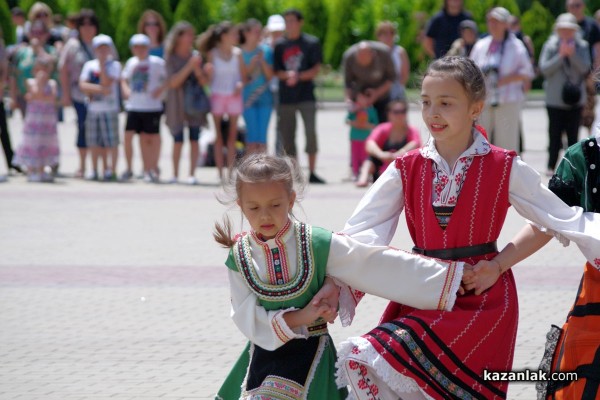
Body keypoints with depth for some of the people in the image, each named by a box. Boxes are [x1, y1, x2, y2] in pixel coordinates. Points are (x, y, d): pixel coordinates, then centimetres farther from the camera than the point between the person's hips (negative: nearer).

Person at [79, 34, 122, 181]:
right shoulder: (89, 65, 10)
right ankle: (94, 170, 17)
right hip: (93, 108, 4)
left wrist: (102, 64, -13)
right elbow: (82, 85, 1)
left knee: (111, 141, -5)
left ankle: (112, 170, 2)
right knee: (94, 142, 7)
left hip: (109, 109, -4)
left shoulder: (114, 65, 0)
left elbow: (106, 83, -14)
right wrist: (98, 89, -13)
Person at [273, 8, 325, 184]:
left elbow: (316, 69, -1)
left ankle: (312, 172, -8)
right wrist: (287, 75, -15)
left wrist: (299, 76, -15)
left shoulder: (311, 43, 3)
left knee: (311, 131, -14)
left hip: (306, 95, -2)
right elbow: (276, 71, 6)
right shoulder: (280, 45, 9)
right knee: (287, 136, 2)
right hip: (285, 97, 2)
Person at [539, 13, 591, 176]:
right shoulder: (550, 46, 0)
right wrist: (560, 56, -15)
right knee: (555, 134, 0)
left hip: (575, 99, 1)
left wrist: (572, 55, -17)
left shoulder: (582, 47, 4)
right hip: (555, 98, -1)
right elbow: (544, 69, -8)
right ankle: (551, 166, 10)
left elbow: (585, 68, -6)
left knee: (573, 135, 4)